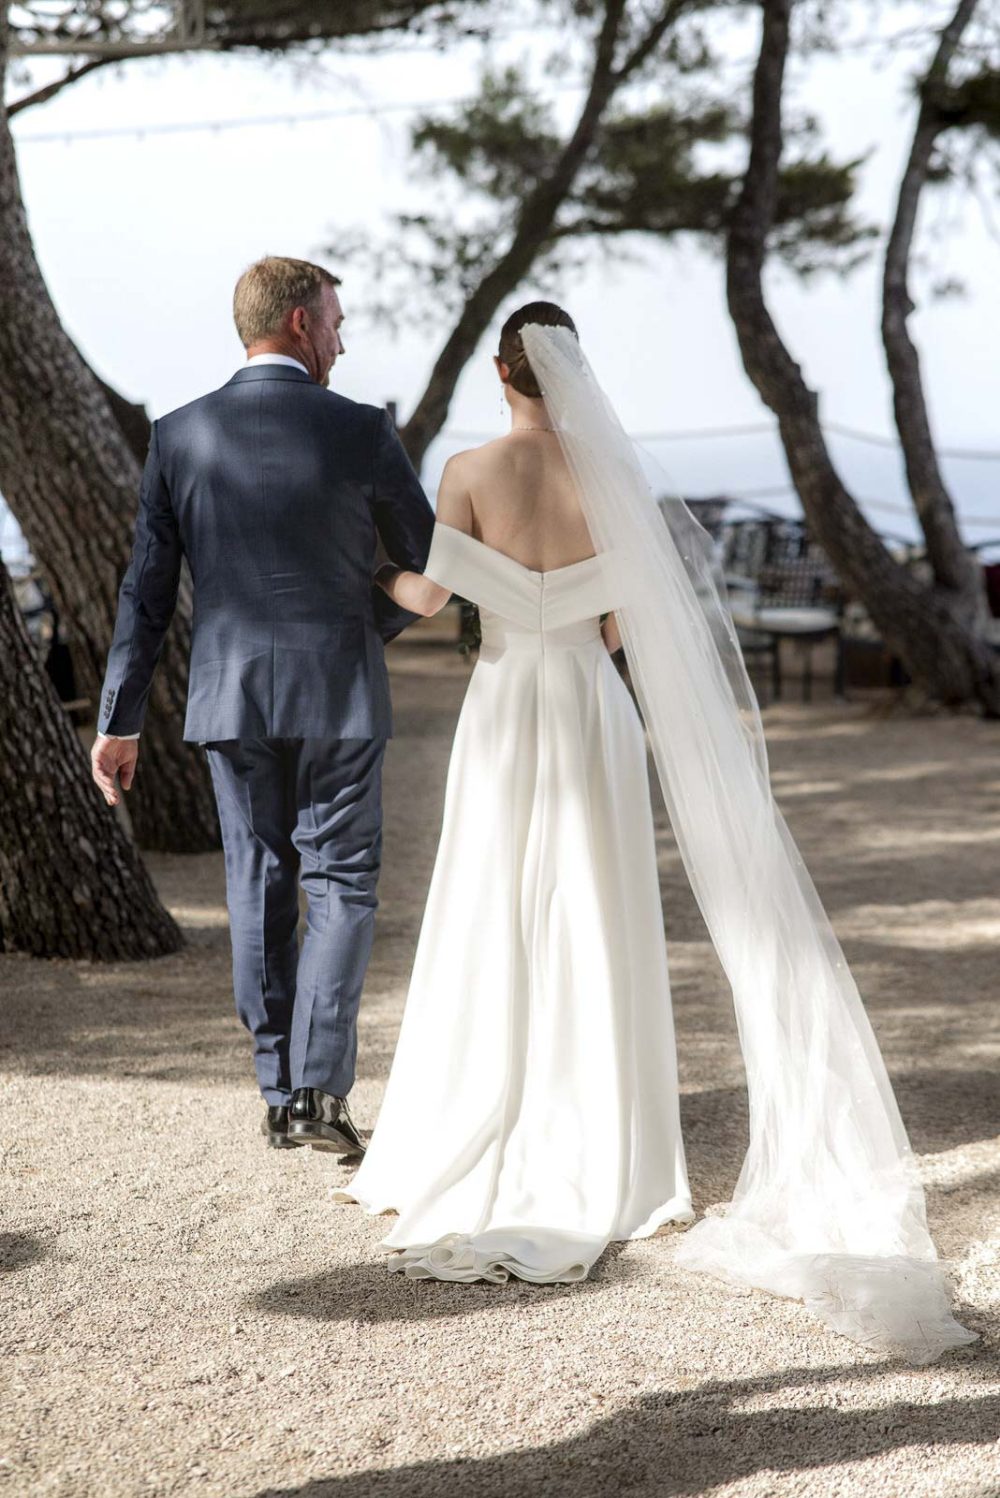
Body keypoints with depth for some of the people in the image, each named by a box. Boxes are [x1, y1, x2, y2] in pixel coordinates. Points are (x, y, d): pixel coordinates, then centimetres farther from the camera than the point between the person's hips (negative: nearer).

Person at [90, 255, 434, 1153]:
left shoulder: (180, 436, -1)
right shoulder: (362, 433, -8)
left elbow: (147, 591, 0)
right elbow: (431, 566, 1)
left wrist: (120, 720, 5)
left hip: (230, 698, 3)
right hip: (339, 696, -3)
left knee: (260, 888, 11)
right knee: (340, 887, 6)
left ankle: (280, 1096, 15)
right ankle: (321, 1088, -3)